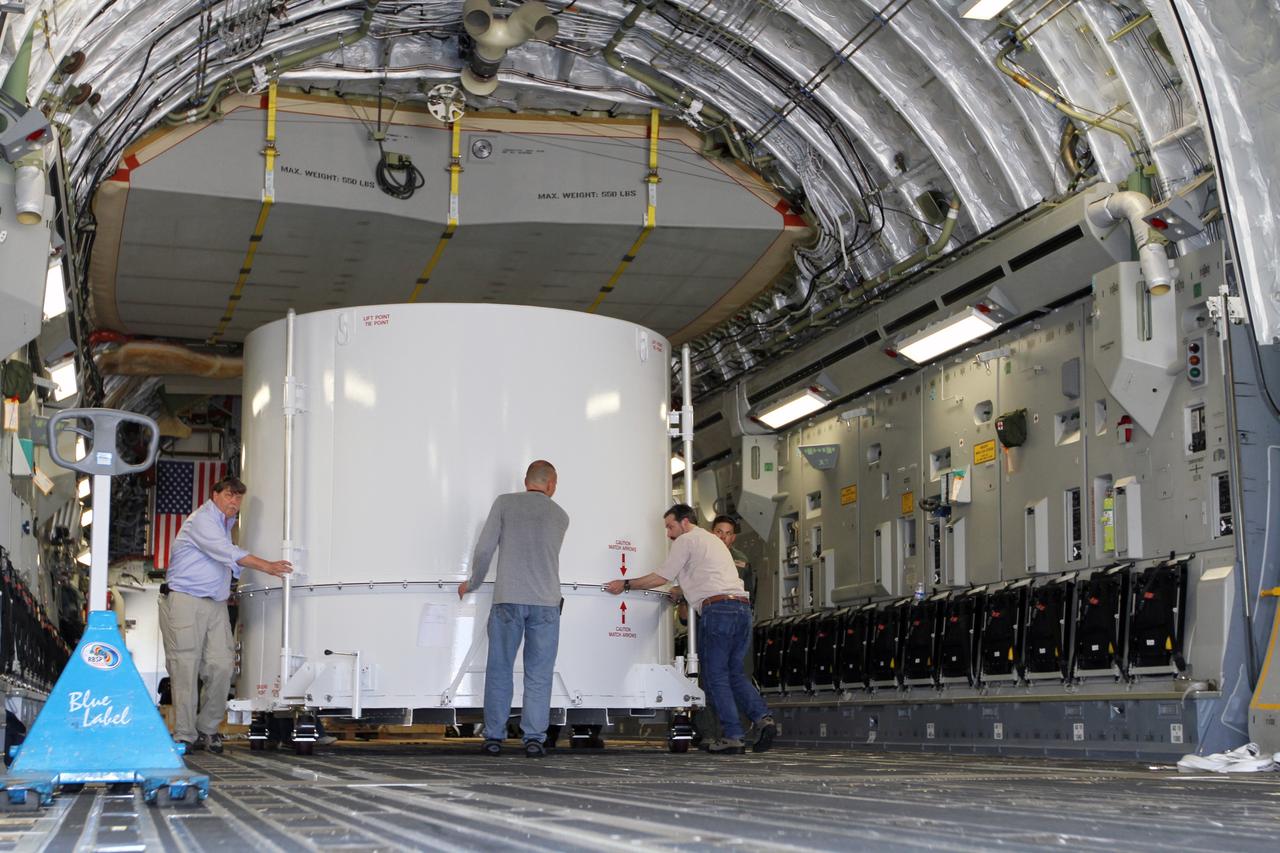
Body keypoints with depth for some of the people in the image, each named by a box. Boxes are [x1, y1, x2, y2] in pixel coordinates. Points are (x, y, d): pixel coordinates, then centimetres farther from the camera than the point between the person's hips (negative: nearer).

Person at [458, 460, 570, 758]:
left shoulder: (505, 503, 3)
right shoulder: (560, 516, 11)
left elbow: (485, 549, -1)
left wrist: (472, 584, 13)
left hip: (508, 599, -1)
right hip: (546, 602, 1)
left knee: (499, 670, 7)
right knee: (539, 675, 4)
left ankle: (494, 737, 8)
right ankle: (534, 739, -1)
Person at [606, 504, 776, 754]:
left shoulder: (686, 540, 3)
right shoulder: (713, 540, 30)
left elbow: (662, 577, 0)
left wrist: (625, 585, 8)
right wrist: (674, 593, 37)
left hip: (717, 609, -8)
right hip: (742, 606, 8)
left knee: (715, 675, -2)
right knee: (734, 672, 12)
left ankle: (732, 736, -6)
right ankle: (762, 717, -7)